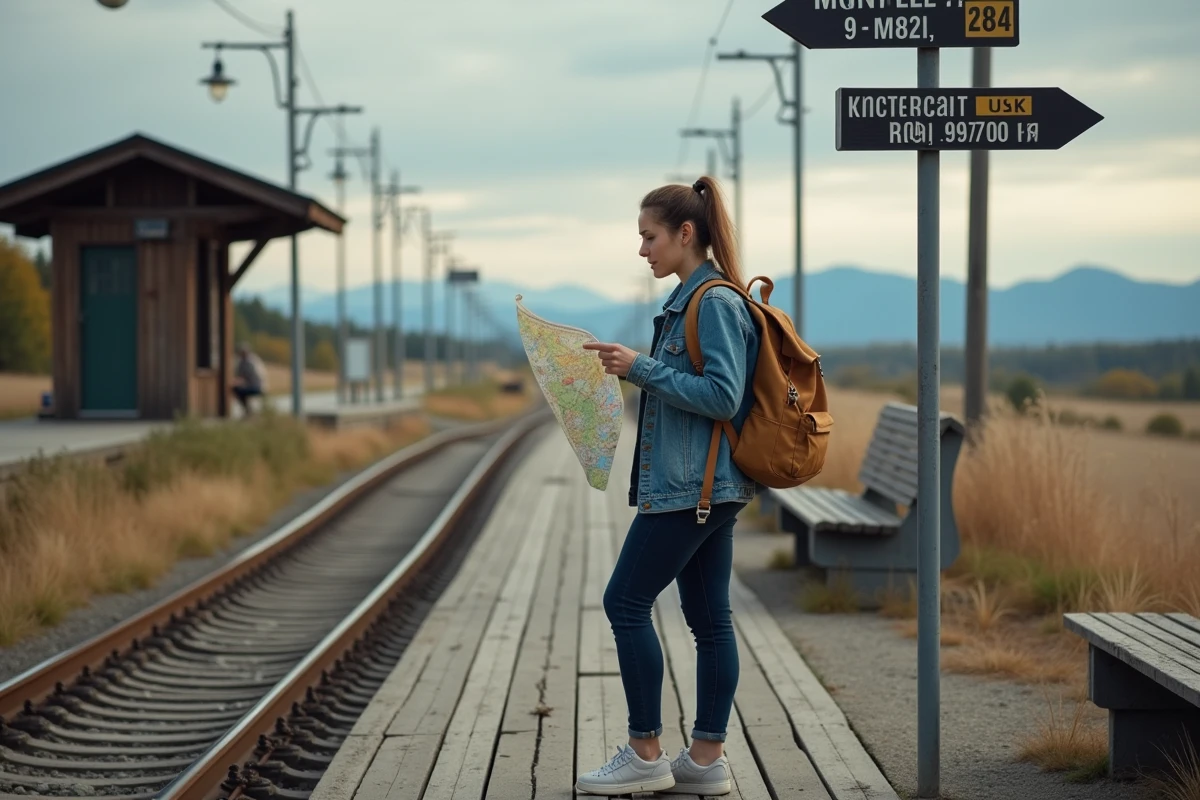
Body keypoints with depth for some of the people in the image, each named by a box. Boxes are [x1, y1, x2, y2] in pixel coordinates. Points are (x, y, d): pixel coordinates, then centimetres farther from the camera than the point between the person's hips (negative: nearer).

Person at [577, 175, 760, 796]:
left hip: (692, 486, -10)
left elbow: (722, 396, -21)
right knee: (709, 617, 9)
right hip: (708, 486, 10)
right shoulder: (691, 299, 16)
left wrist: (642, 368, -19)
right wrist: (633, 371, 13)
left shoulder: (716, 303, -15)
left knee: (626, 602, -4)